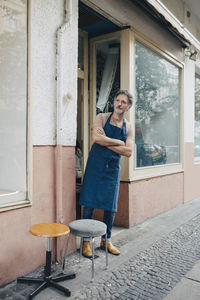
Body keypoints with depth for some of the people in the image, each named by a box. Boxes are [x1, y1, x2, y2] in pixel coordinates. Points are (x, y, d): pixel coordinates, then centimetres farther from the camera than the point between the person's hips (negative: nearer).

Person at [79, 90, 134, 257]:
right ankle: (86, 241, 14)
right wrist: (119, 142, -12)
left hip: (113, 168, 3)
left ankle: (106, 240, 26)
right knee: (89, 204, -1)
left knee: (111, 207, 8)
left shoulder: (128, 127, 7)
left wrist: (107, 143, -13)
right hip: (95, 165, -3)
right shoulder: (102, 118, 0)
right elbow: (96, 138, -18)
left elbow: (128, 152, -6)